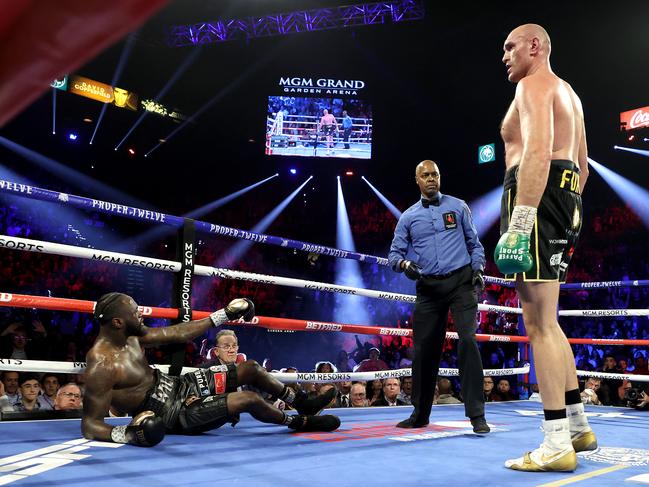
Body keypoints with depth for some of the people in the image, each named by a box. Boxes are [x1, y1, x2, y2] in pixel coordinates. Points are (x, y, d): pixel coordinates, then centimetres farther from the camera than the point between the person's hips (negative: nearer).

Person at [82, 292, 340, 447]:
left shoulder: (131, 335, -3)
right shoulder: (101, 366, -28)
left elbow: (177, 334, 4)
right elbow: (90, 424, -24)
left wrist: (225, 314, 7)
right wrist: (126, 433, -45)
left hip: (178, 385, 9)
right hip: (171, 413, -9)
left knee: (251, 368, 8)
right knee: (249, 400, -17)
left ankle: (302, 403, 29)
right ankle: (299, 422, 13)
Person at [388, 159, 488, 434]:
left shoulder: (457, 207, 10)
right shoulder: (408, 217, 11)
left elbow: (474, 242, 14)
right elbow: (394, 253, 8)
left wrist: (477, 268, -2)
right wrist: (404, 263, -14)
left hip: (461, 281, -1)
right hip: (428, 287, 2)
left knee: (468, 341, -15)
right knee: (424, 349, 4)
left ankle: (476, 414, -8)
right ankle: (420, 414, 18)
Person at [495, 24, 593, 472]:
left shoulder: (534, 84, -3)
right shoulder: (568, 92, 28)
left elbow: (538, 152, -20)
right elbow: (582, 167, 28)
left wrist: (518, 223, -28)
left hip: (537, 199, -10)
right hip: (567, 199, 10)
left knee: (539, 325, -10)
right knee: (547, 322, 15)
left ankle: (557, 445, -7)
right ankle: (578, 426, 21)